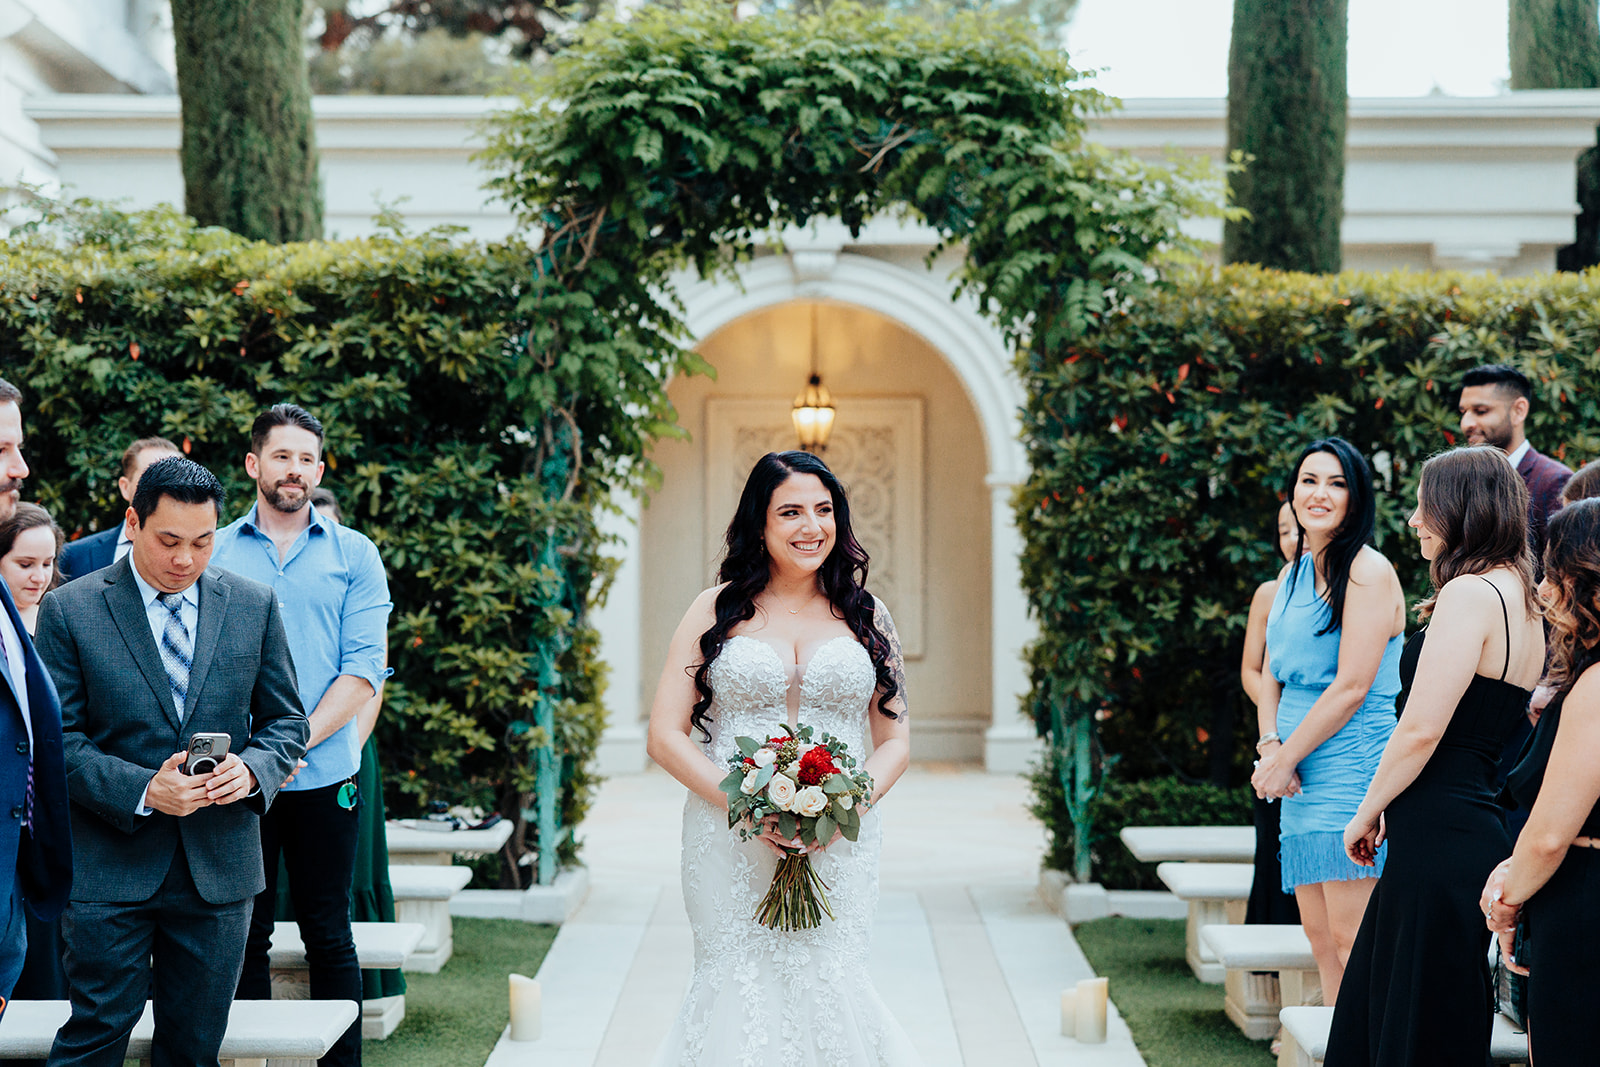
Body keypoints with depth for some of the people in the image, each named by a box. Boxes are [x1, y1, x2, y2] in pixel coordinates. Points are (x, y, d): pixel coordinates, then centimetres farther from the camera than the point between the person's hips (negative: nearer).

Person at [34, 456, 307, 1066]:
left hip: (219, 869, 3)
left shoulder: (255, 606, 6)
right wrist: (142, 790, -20)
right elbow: (58, 737, -5)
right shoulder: (69, 610, -3)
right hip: (109, 865, -3)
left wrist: (251, 770, -12)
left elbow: (287, 721, 10)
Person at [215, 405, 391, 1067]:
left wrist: (298, 740, -14)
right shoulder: (214, 553, 7)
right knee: (244, 934, 6)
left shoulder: (354, 555, 5)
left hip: (324, 775, 0)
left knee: (329, 936, 5)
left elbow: (365, 670, -3)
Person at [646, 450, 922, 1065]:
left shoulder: (866, 616, 11)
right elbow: (666, 737, 1)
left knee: (827, 986, -3)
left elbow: (896, 741, 11)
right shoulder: (717, 611, 5)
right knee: (740, 987, -4)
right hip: (730, 845, -1)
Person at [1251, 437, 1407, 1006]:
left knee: (1350, 938, -11)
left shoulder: (1369, 572, -9)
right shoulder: (1292, 575, 17)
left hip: (1352, 768, -8)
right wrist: (1270, 745, -2)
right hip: (1301, 777, 8)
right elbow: (1271, 674, 17)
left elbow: (1352, 687, -15)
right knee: (1318, 934, 9)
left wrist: (1284, 758, -11)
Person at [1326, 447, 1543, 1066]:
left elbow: (1421, 729, -18)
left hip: (1440, 836, -9)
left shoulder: (1470, 594, -14)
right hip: (1481, 824, 9)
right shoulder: (1521, 598, 15)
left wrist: (1368, 812, -4)